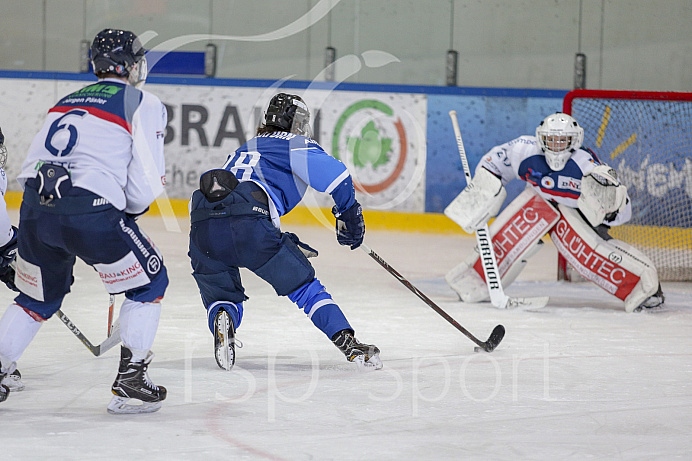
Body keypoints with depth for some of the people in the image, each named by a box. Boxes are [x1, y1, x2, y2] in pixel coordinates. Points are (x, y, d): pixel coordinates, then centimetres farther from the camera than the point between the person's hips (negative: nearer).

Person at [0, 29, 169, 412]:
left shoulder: (68, 101, 26)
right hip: (90, 211, -6)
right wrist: (133, 207, 19)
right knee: (150, 280, 14)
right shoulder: (144, 104, 6)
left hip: (34, 207, 6)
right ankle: (129, 383, 10)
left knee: (39, 296, 27)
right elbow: (144, 187, -1)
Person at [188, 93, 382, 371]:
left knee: (220, 297, 21)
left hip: (202, 227, 5)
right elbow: (334, 174, -1)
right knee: (304, 286, 8)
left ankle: (222, 317, -13)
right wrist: (349, 215, 13)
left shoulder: (243, 151, 39)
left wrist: (288, 243, 39)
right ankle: (349, 344, -3)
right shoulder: (294, 145, 18)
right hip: (248, 224, -5)